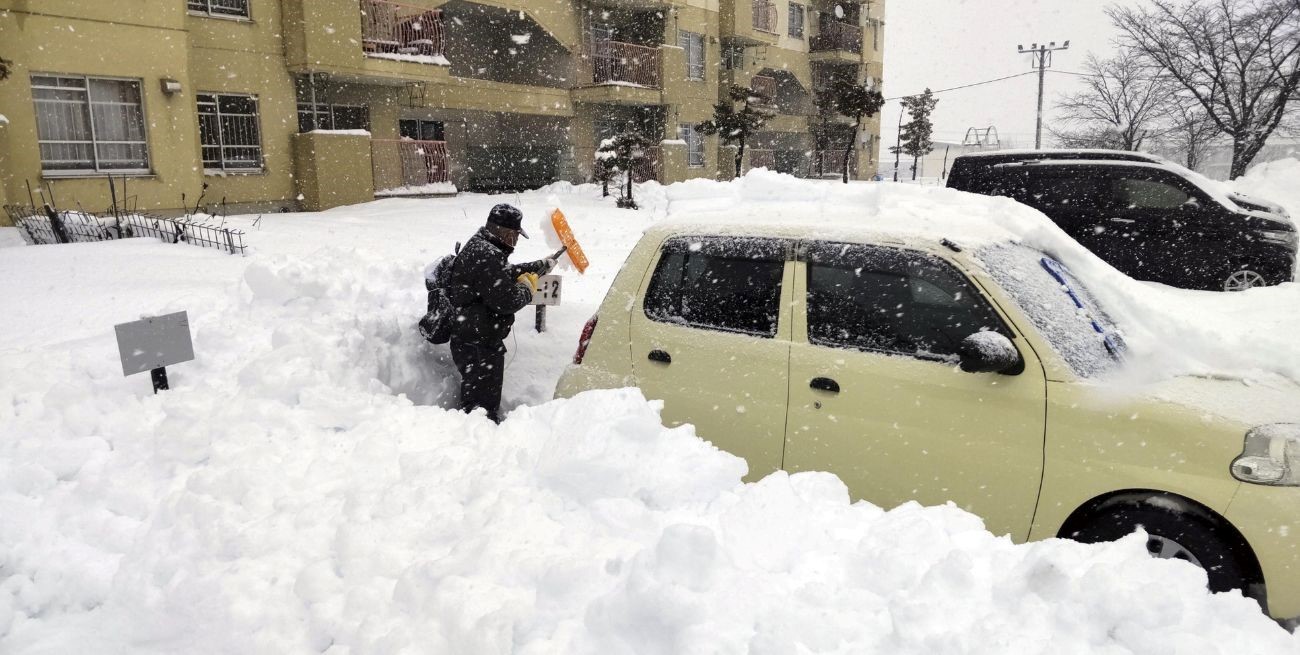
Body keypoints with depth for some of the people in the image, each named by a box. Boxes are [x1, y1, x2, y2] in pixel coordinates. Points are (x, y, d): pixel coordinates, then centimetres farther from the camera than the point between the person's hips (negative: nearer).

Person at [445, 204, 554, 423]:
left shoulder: (478, 247, 12)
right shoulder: (485, 256, -23)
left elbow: (507, 273, 29)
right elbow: (506, 301, -26)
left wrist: (540, 266, 33)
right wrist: (527, 288, -7)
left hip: (471, 341, 11)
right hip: (478, 347, -11)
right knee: (483, 404, -5)